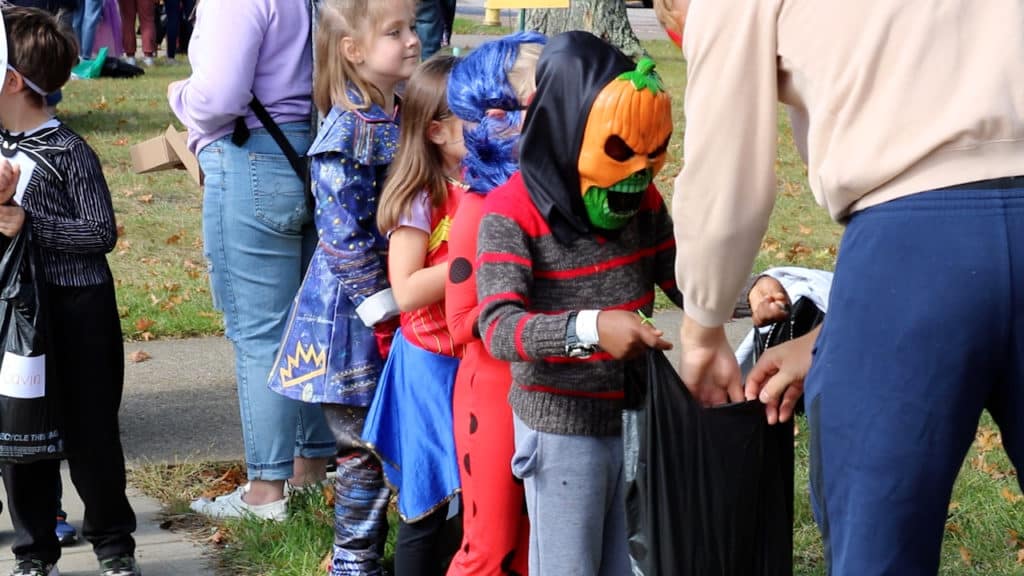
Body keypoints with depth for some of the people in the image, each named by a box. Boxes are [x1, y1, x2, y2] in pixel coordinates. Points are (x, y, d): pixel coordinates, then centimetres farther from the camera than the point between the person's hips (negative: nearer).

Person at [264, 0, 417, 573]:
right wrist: (383, 313, -17)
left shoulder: (402, 117, 6)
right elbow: (345, 237, -19)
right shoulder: (349, 131, -18)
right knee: (366, 446, 1)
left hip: (400, 300, 8)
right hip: (355, 310, -8)